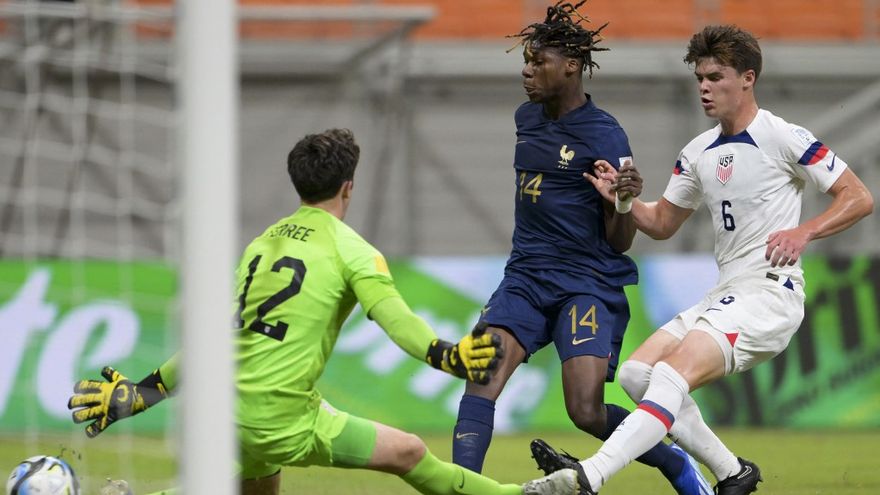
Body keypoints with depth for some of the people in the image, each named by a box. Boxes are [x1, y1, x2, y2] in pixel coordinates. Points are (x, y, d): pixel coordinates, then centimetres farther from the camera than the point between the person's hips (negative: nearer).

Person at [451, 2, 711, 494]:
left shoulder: (605, 137, -12)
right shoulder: (527, 118, 9)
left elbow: (619, 243, -10)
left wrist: (627, 203, -29)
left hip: (589, 282, -6)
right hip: (527, 276, 6)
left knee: (587, 412, -14)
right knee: (482, 375, -16)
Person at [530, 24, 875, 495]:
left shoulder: (784, 138, -6)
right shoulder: (698, 153, 15)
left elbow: (859, 198, -6)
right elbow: (662, 224, 24)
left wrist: (804, 231, -20)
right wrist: (624, 198, 4)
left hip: (771, 290, -9)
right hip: (726, 293, 9)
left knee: (675, 373, -25)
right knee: (636, 372, -2)